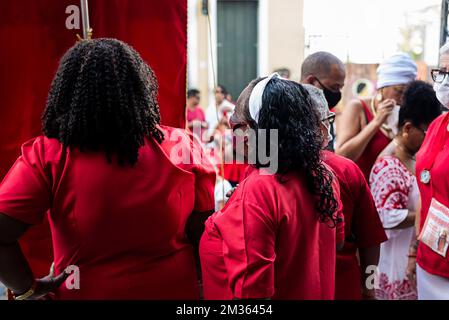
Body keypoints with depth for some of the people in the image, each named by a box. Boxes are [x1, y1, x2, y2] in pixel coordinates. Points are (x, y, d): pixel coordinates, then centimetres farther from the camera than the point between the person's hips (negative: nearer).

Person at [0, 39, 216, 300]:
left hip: (86, 292, 0)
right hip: (174, 290, 1)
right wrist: (201, 285, 6)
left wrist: (28, 288, -3)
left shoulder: (47, 156, -17)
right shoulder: (184, 148, -15)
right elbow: (205, 236, -10)